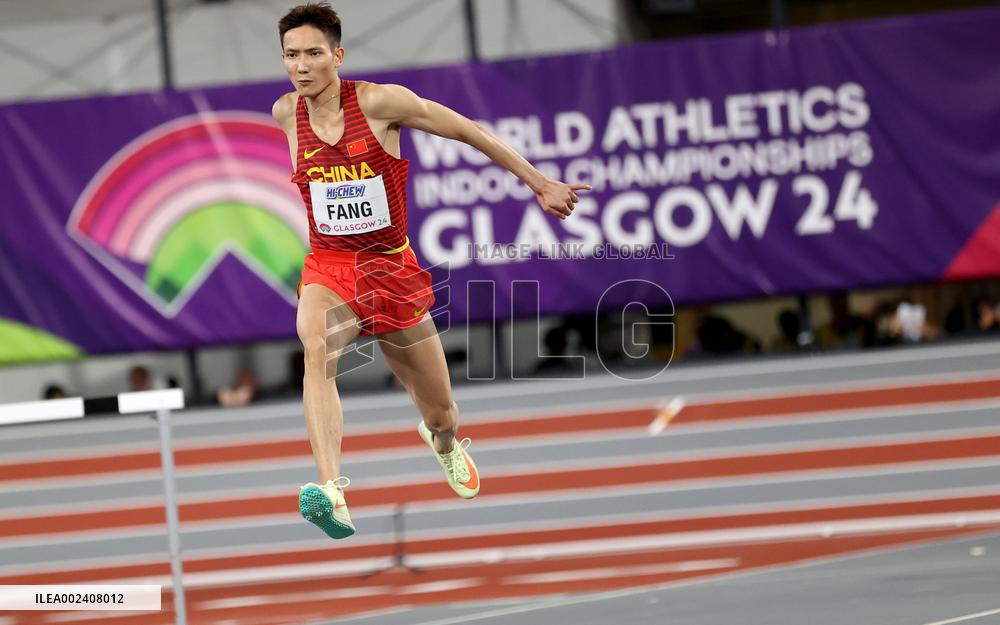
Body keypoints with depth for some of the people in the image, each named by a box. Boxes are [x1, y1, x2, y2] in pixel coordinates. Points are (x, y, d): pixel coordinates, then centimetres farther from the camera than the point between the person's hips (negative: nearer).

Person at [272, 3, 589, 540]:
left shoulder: (380, 102, -13)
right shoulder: (286, 113, -3)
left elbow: (468, 132, -3)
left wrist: (540, 184, 2)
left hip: (392, 270, -1)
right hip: (328, 269, 1)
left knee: (440, 413, 12)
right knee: (315, 347, -36)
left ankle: (443, 440, 54)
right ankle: (331, 490, -51)